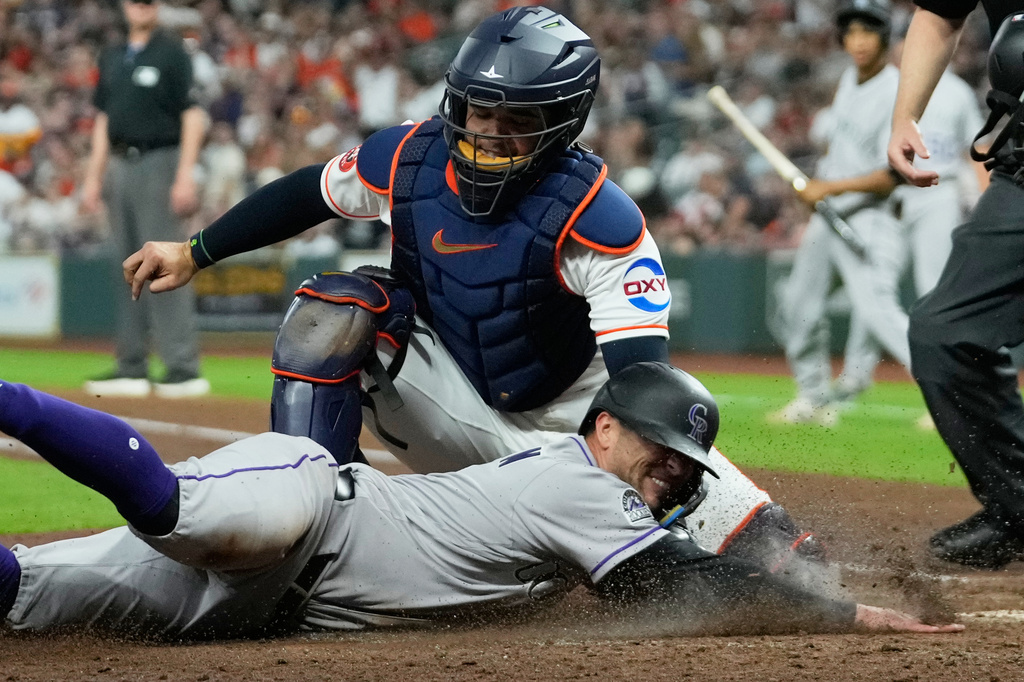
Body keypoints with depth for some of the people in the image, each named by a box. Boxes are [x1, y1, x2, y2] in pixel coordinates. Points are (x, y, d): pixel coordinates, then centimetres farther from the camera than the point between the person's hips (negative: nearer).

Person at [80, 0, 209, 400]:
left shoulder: (172, 54, -4)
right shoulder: (112, 58, 15)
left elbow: (193, 116, -9)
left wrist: (185, 176, -17)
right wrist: (93, 177, 13)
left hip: (158, 162, -7)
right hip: (120, 166, 7)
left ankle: (184, 367, -10)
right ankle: (132, 368, 11)